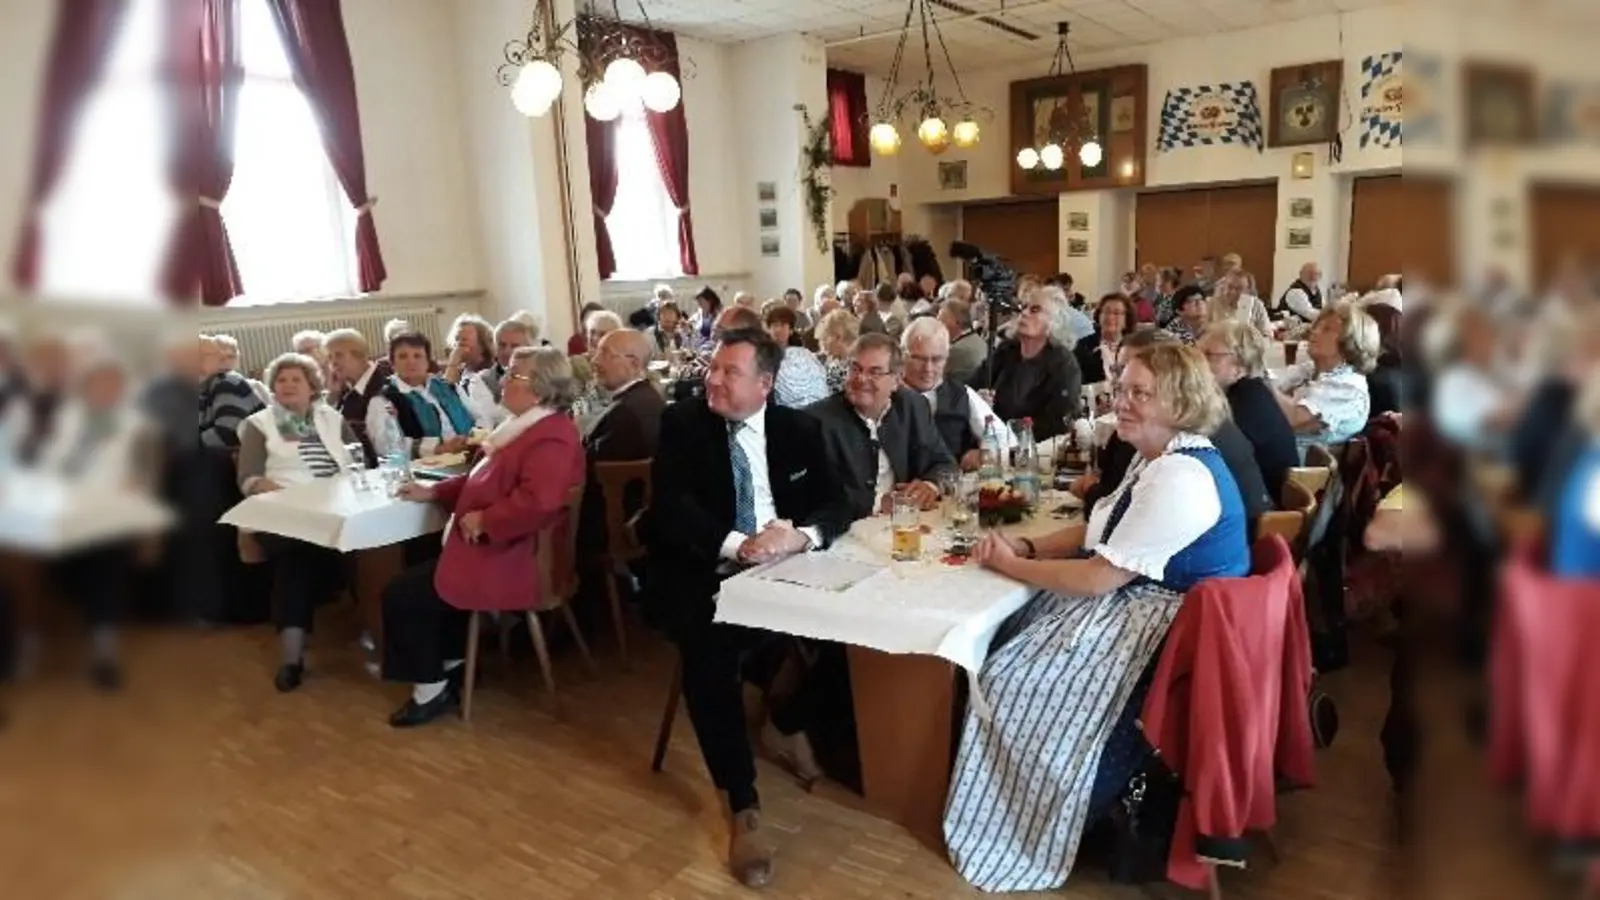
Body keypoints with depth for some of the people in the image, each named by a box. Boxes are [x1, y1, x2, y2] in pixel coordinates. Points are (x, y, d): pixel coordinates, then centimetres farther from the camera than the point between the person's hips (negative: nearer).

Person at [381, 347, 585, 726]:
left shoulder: (552, 437, -22)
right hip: (494, 545, 11)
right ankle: (449, 661, 29)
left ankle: (431, 685, 9)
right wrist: (434, 492, 12)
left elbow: (537, 501, -36)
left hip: (512, 557, -11)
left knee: (403, 593, -6)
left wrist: (483, 521, -25)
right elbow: (486, 479, 20)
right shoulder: (525, 425, 12)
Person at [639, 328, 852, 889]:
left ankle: (793, 724, 8)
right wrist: (738, 545, -28)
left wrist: (801, 535, -21)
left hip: (780, 572, 3)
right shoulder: (681, 423, -2)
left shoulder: (799, 429, 7)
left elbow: (834, 504, 2)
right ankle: (743, 807, -19)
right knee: (707, 650, -32)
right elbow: (670, 509, -13)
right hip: (700, 577, -3)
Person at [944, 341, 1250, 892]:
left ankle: (1021, 833, 14)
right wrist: (1028, 546, -2)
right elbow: (1100, 534, 13)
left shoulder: (1180, 479, -26)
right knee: (1011, 632, 8)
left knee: (1015, 678, -8)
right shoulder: (1159, 457, 7)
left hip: (1167, 630, -10)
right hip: (1139, 603, 10)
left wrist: (1011, 566, -14)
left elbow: (1099, 579, -26)